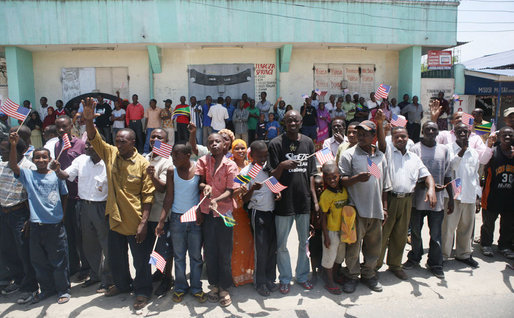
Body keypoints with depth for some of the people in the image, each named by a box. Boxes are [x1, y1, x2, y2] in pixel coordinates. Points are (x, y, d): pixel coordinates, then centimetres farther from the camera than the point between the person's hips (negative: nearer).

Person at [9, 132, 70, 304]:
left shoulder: (56, 175, 0)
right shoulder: (28, 175, 2)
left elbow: (63, 198, 8)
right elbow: (13, 165, -16)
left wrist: (62, 217, 5)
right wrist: (13, 145, -28)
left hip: (55, 225, -2)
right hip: (36, 226, 2)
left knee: (58, 260, 6)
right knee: (38, 260, 15)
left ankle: (63, 290, 23)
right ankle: (46, 289, 33)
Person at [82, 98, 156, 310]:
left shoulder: (143, 164, -13)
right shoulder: (110, 154, 1)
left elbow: (148, 195, -13)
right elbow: (94, 139, -10)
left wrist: (143, 223, -17)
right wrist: (88, 120, -29)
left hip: (135, 222, -5)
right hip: (115, 219, 5)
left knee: (140, 259, 8)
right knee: (116, 258, 22)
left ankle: (142, 291, 27)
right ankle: (122, 284, 45)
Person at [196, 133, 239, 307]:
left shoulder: (231, 165, -3)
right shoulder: (203, 161, 3)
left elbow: (230, 190, -8)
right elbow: (197, 182, -1)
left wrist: (216, 200, -25)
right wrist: (204, 186, -23)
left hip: (224, 211, -2)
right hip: (206, 212, 2)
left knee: (225, 252, 5)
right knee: (209, 250, 10)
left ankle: (224, 288, 18)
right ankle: (214, 285, 26)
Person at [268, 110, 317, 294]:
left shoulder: (308, 142, 7)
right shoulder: (276, 143, -6)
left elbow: (311, 173, 10)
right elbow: (273, 175, -7)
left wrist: (315, 199, 6)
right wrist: (282, 166, -28)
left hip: (304, 200, 4)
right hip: (284, 201, -3)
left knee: (304, 242, 16)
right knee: (281, 245, 8)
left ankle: (302, 276, 34)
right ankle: (285, 278, 27)